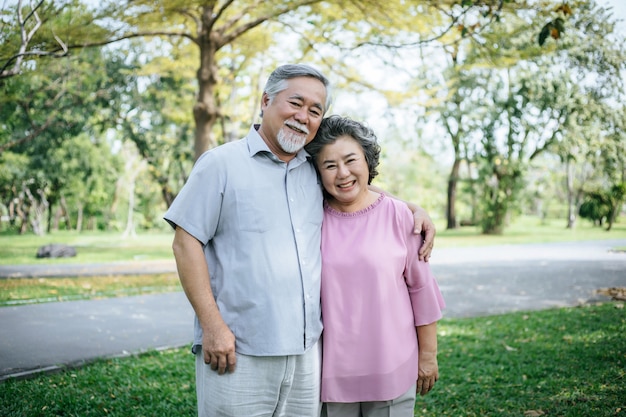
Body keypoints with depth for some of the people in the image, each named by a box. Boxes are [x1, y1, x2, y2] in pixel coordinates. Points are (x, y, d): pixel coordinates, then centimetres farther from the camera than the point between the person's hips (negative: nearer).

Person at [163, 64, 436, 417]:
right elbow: (186, 242, -5)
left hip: (307, 350, 5)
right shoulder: (222, 164, -1)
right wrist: (212, 325, -12)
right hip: (238, 353, -5)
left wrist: (415, 208, 13)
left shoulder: (317, 172, 13)